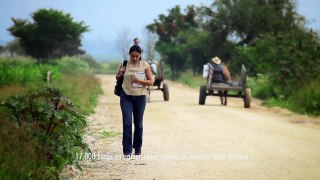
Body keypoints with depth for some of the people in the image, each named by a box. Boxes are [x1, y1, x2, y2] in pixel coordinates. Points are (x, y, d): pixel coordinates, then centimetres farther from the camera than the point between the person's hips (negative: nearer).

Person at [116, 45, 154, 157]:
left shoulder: (144, 65, -1)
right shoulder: (125, 64, 1)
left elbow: (151, 82, -3)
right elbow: (117, 78, 15)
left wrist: (139, 81, -18)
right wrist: (120, 74, -8)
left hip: (140, 97, 0)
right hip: (126, 97, 0)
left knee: (138, 124, 8)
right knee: (127, 123, -9)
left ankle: (137, 148, 26)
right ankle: (127, 151, -6)